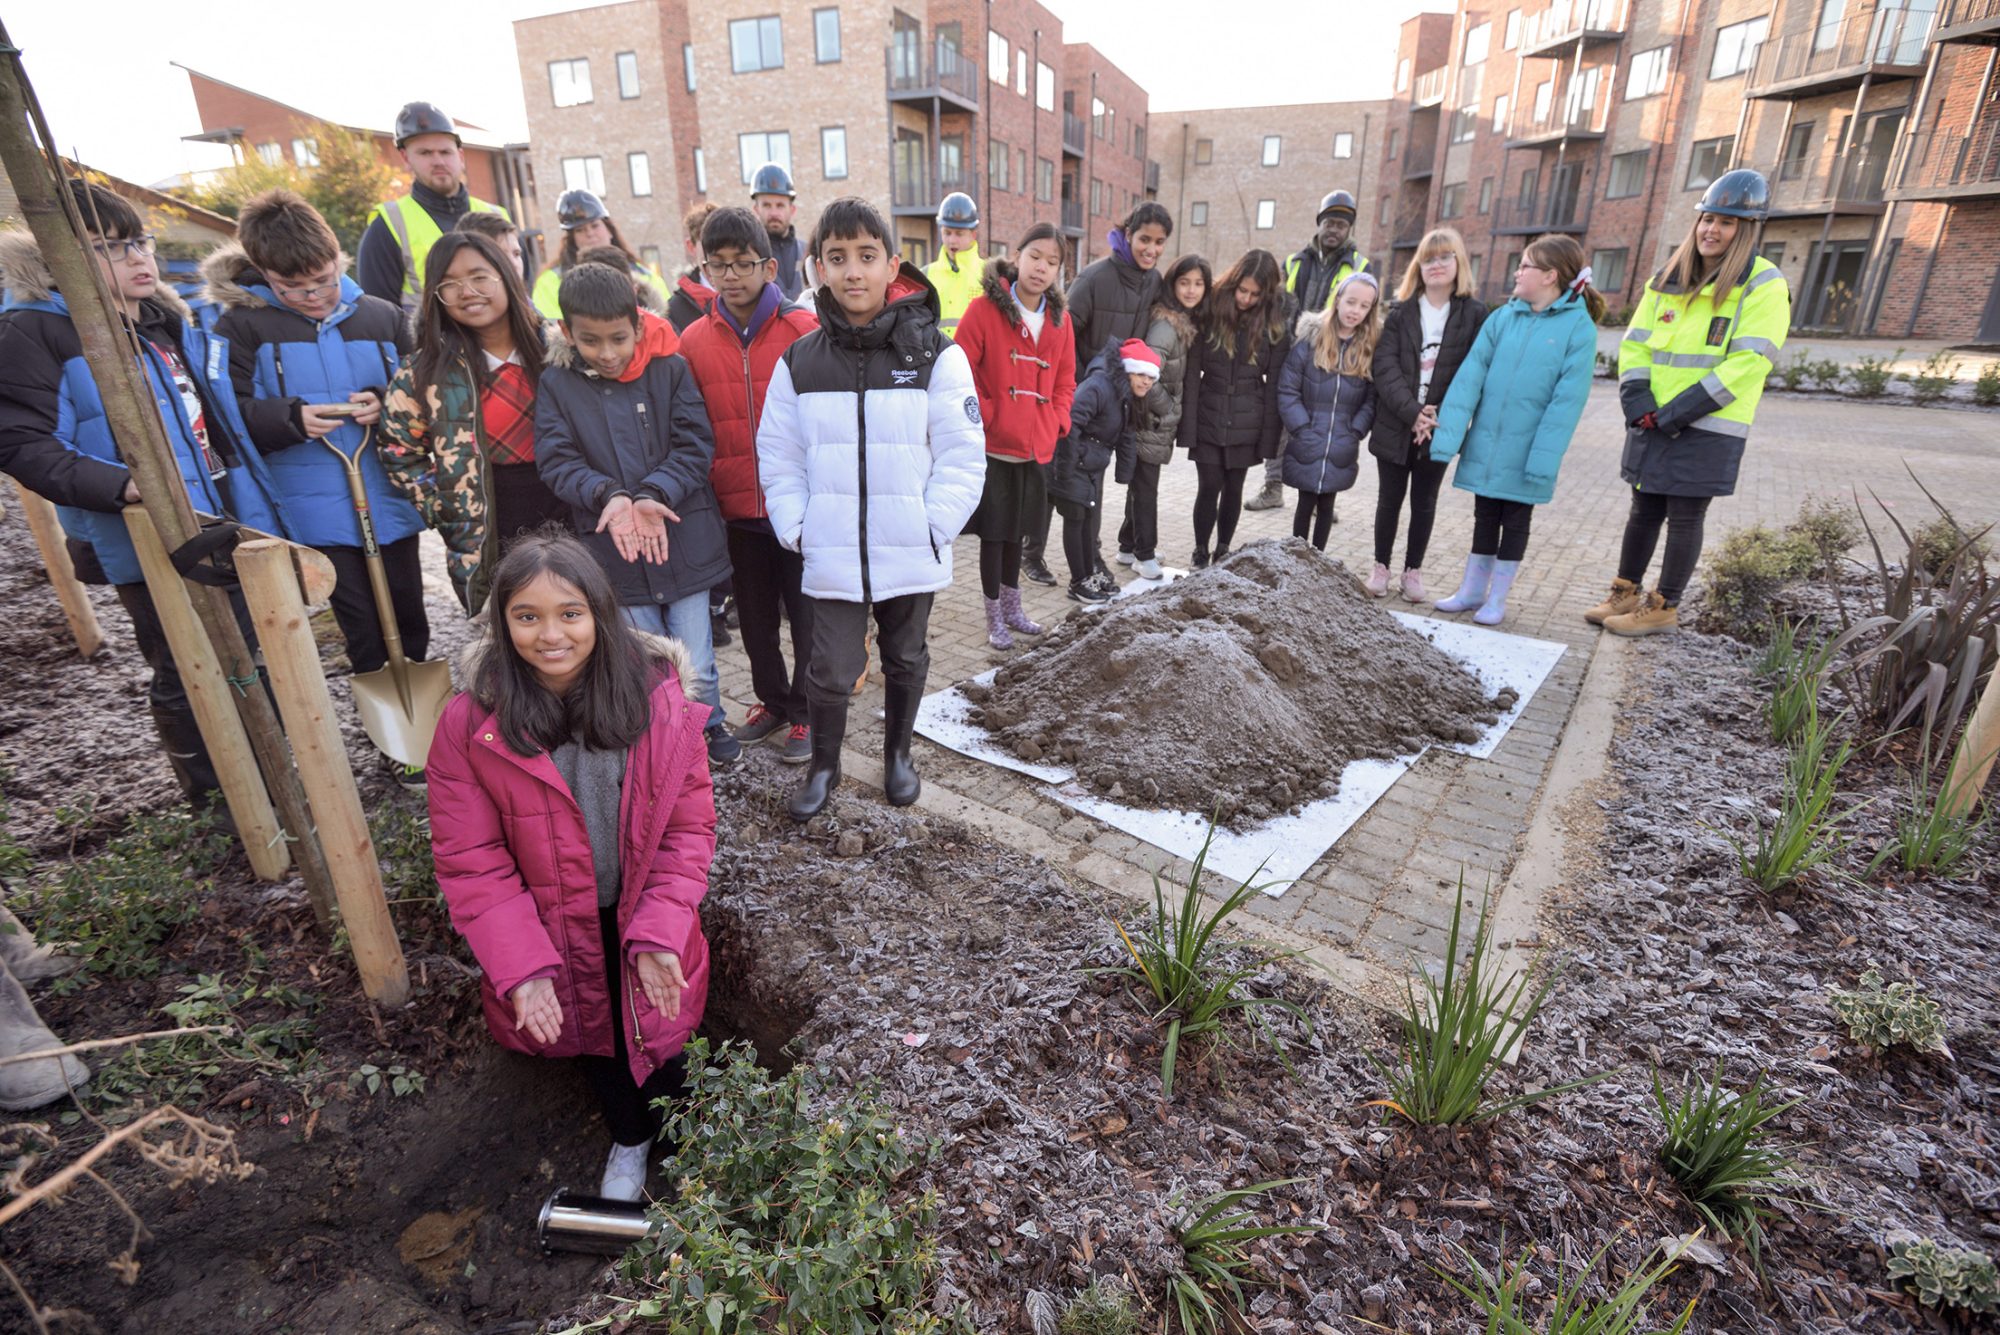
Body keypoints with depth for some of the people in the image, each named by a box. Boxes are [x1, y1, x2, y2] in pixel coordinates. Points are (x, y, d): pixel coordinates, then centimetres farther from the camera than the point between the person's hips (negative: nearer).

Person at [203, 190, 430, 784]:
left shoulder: (380, 316, 3)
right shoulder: (241, 326, -1)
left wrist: (384, 404, -10)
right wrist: (293, 419, -21)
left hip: (390, 495, 2)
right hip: (317, 507, -2)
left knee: (408, 618, 14)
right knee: (365, 630, 3)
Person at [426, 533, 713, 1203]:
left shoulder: (660, 700, -18)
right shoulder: (470, 724, -18)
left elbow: (689, 827, -13)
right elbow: (470, 860, -13)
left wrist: (659, 935, -23)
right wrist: (522, 966, -21)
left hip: (648, 924, 0)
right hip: (555, 934, 1)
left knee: (659, 1043, 13)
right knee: (595, 1042, 22)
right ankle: (628, 1141, 54)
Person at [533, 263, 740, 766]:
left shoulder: (671, 369, -3)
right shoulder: (556, 385, 1)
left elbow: (695, 444, -8)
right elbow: (557, 460, -6)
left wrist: (654, 494, -23)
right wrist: (607, 495, -25)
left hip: (683, 541, -1)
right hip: (615, 551, 1)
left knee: (696, 669, 5)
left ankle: (711, 725, 35)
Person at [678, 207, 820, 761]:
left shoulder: (804, 330, -6)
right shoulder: (694, 341, 4)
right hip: (737, 508, 4)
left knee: (805, 615, 7)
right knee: (755, 614, 17)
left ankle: (806, 714, 23)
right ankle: (772, 701, 36)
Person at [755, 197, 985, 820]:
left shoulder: (936, 355, -5)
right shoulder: (799, 361, 2)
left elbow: (962, 453, -6)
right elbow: (778, 455, 6)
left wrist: (934, 528, -12)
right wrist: (796, 529, -3)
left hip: (912, 555, 0)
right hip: (831, 555, 1)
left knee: (906, 660, 16)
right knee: (830, 670, 4)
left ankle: (897, 754, 39)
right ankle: (824, 764, 29)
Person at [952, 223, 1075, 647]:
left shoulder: (1059, 319, 7)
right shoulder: (984, 309, -10)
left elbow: (1065, 381, 15)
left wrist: (1056, 423, 3)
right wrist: (985, 416, -15)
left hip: (1035, 448, 5)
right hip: (993, 446, -5)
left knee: (1015, 530, 18)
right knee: (993, 533, 4)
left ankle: (1012, 607, 33)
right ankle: (995, 618, 18)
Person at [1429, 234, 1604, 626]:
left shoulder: (1578, 328, -9)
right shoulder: (1502, 318, 1)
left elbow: (1567, 398, -14)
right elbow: (1470, 376, -6)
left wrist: (1544, 457, -21)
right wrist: (1448, 432, -16)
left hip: (1525, 452, -3)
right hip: (1485, 444, 3)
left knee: (1515, 520, 10)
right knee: (1484, 516, 14)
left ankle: (1497, 598, 22)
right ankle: (1472, 590, 27)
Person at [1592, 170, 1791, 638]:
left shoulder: (1764, 286, -6)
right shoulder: (1669, 279, 11)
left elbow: (1748, 363, -14)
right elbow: (1635, 342, 9)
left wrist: (1680, 411, -20)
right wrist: (1637, 398, -7)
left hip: (1708, 429, -5)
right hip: (1652, 423, 5)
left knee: (1684, 517, 2)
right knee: (1645, 510, 12)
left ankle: (1664, 607, 12)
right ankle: (1625, 594, 24)